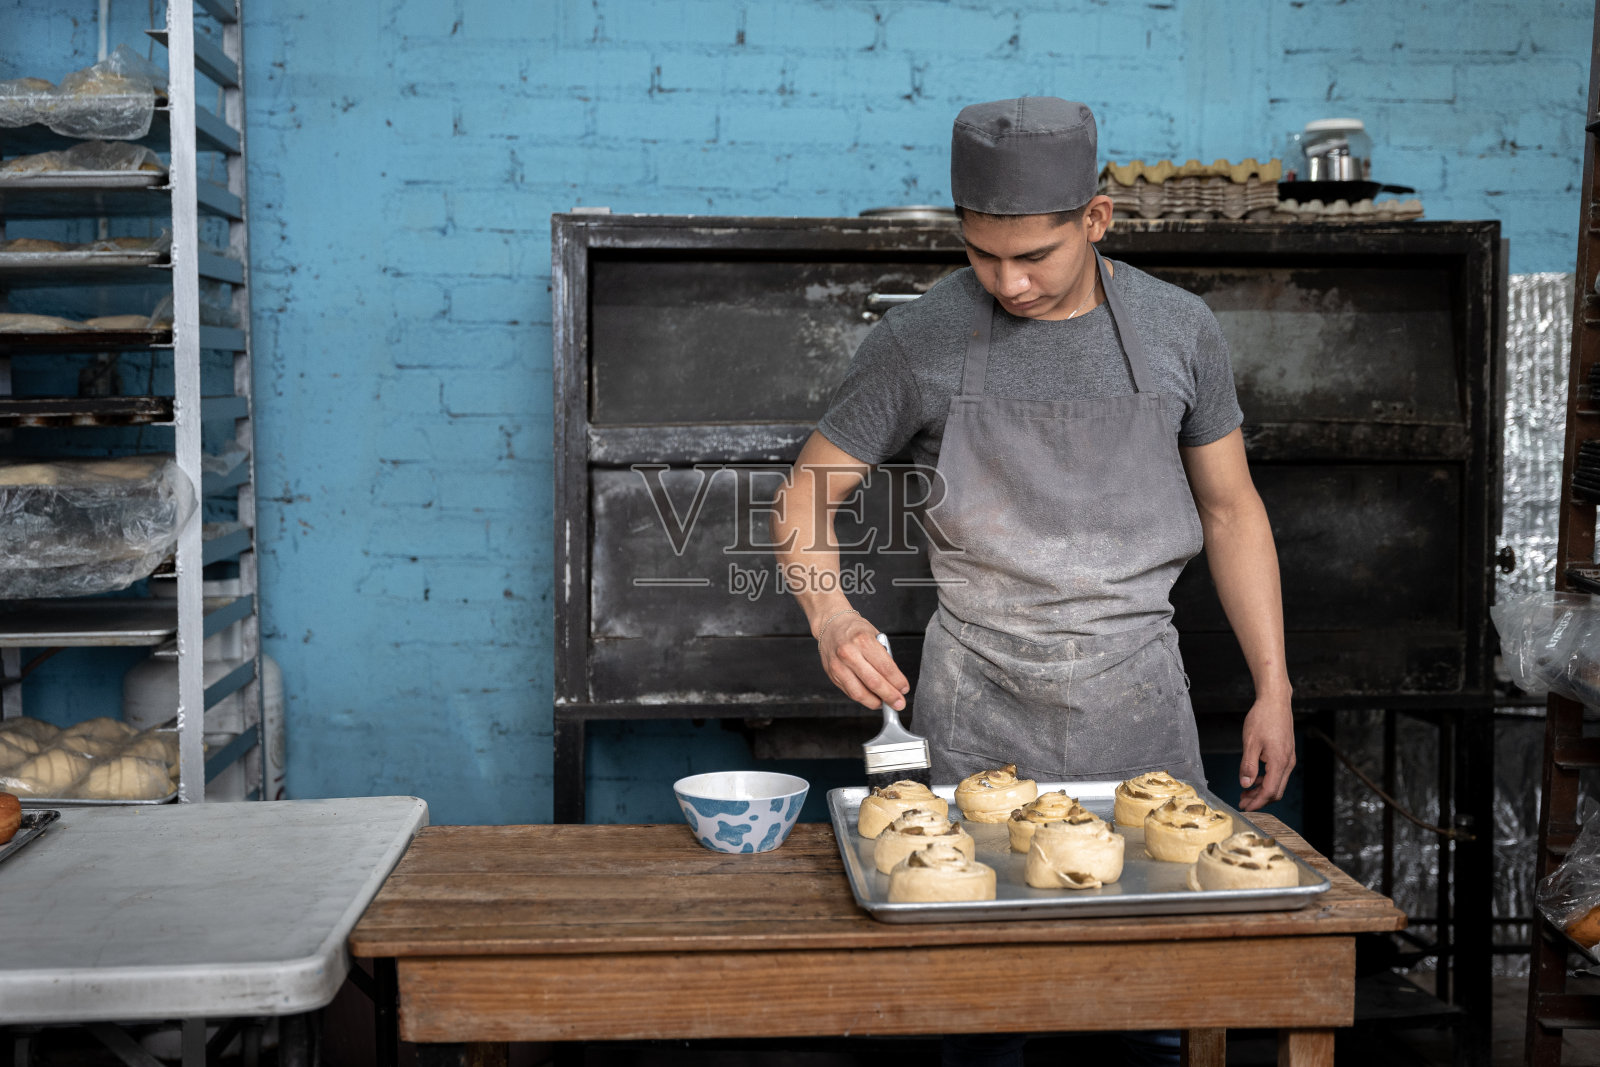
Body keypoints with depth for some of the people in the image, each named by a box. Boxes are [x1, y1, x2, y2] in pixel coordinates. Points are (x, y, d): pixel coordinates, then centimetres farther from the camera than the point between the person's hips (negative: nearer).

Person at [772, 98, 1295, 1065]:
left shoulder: (1177, 331, 2)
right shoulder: (922, 341, -5)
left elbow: (1230, 509, 9)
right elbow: (810, 492, 1)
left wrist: (1274, 688, 5)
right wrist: (830, 614, -19)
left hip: (1139, 694, 2)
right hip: (982, 703, -1)